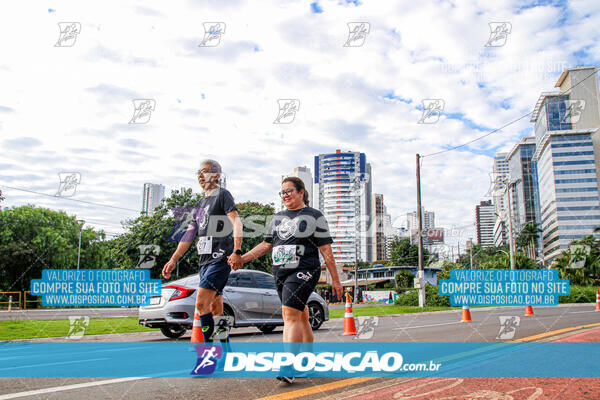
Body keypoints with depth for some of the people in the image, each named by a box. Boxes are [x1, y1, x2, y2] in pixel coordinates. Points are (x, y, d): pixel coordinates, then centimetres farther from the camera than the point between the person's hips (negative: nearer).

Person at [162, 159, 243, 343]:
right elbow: (188, 235, 22)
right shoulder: (200, 204, 23)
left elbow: (236, 223, -13)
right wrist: (173, 260, 17)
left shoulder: (222, 194, -1)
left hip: (220, 259, -8)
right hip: (204, 260, 8)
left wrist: (236, 252, -26)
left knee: (201, 304, -17)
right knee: (215, 309, 8)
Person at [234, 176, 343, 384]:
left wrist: (335, 280, -2)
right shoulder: (278, 217, 18)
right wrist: (242, 258, 8)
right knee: (300, 317, 12)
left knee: (291, 314, -18)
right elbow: (266, 245, 19)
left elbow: (326, 250, -1)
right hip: (281, 273, 6)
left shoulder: (314, 216, 1)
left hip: (303, 271, -6)